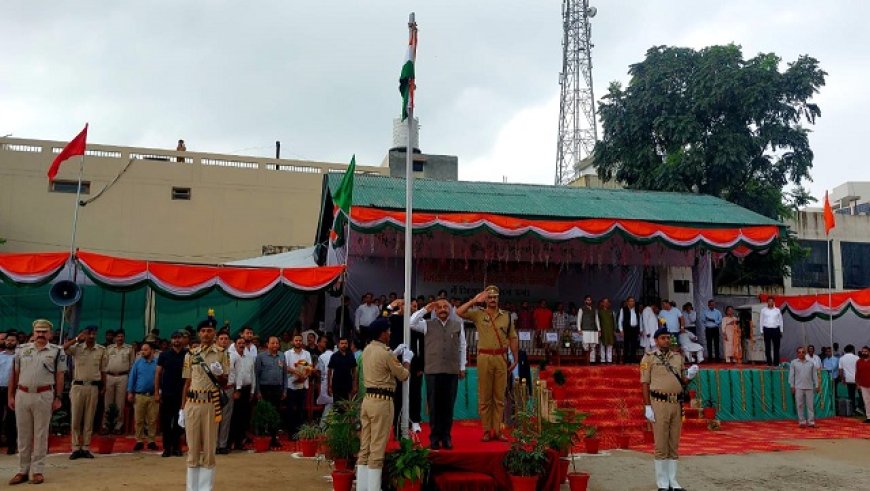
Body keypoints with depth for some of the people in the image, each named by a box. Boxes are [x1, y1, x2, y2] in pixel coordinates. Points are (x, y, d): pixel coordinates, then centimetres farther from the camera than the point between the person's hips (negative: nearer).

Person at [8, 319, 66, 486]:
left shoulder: (56, 351, 1)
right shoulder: (21, 349, 9)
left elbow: (59, 377, -1)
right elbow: (14, 374, 10)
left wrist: (58, 398, -6)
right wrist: (10, 396, 6)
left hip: (44, 396, -3)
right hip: (22, 395, 3)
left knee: (41, 434, 3)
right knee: (23, 434, 9)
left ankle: (38, 470, 10)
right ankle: (23, 471, 18)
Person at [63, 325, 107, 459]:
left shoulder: (101, 350, 3)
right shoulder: (77, 348, -1)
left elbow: (103, 370, 8)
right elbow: (62, 349, -21)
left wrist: (103, 387, 7)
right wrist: (76, 339, -18)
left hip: (93, 387, 1)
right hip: (78, 386, -1)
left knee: (89, 419, 6)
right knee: (75, 419, 3)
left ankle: (86, 448, 13)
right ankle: (76, 448, 10)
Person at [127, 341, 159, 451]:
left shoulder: (157, 363, -1)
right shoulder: (138, 362, 4)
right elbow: (132, 377, 5)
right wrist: (130, 392, 0)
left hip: (153, 396, -1)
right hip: (139, 395, 1)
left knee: (152, 420, 4)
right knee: (138, 420, 5)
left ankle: (151, 441, 13)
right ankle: (139, 441, 14)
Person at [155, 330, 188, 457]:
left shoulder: (188, 355, 2)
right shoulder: (164, 354, 3)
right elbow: (158, 373, 4)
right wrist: (156, 392, -2)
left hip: (182, 393, 0)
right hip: (166, 393, 1)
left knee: (178, 422, 7)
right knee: (165, 422, 4)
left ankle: (176, 447, 17)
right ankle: (166, 447, 14)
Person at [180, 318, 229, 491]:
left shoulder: (221, 354, 3)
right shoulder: (190, 354, 8)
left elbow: (224, 384, 3)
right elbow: (187, 383, 10)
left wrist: (219, 373, -19)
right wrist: (182, 409, 8)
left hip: (211, 403, -2)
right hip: (192, 404, 2)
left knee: (209, 448, 3)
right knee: (192, 448, 7)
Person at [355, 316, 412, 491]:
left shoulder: (367, 350, 10)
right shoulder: (385, 353, -15)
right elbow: (403, 376, -4)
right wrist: (407, 359, 12)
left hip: (368, 399, 8)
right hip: (382, 401, -8)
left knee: (365, 446, 11)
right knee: (377, 448, -3)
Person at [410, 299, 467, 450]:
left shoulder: (458, 325, 9)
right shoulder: (427, 324, 7)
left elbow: (462, 347, 11)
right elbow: (411, 323, -8)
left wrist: (462, 367, 8)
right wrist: (425, 309, -4)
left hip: (452, 370, 1)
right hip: (433, 370, -1)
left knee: (448, 405, 5)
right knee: (434, 405, 4)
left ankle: (446, 437, 16)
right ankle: (435, 437, 14)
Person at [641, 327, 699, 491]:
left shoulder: (678, 357, 14)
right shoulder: (649, 358, 0)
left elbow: (681, 381, 18)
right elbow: (645, 383, -4)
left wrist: (689, 376, -4)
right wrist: (647, 406, -10)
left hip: (677, 403, 5)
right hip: (659, 403, -5)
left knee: (674, 445, 10)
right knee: (661, 445, -1)